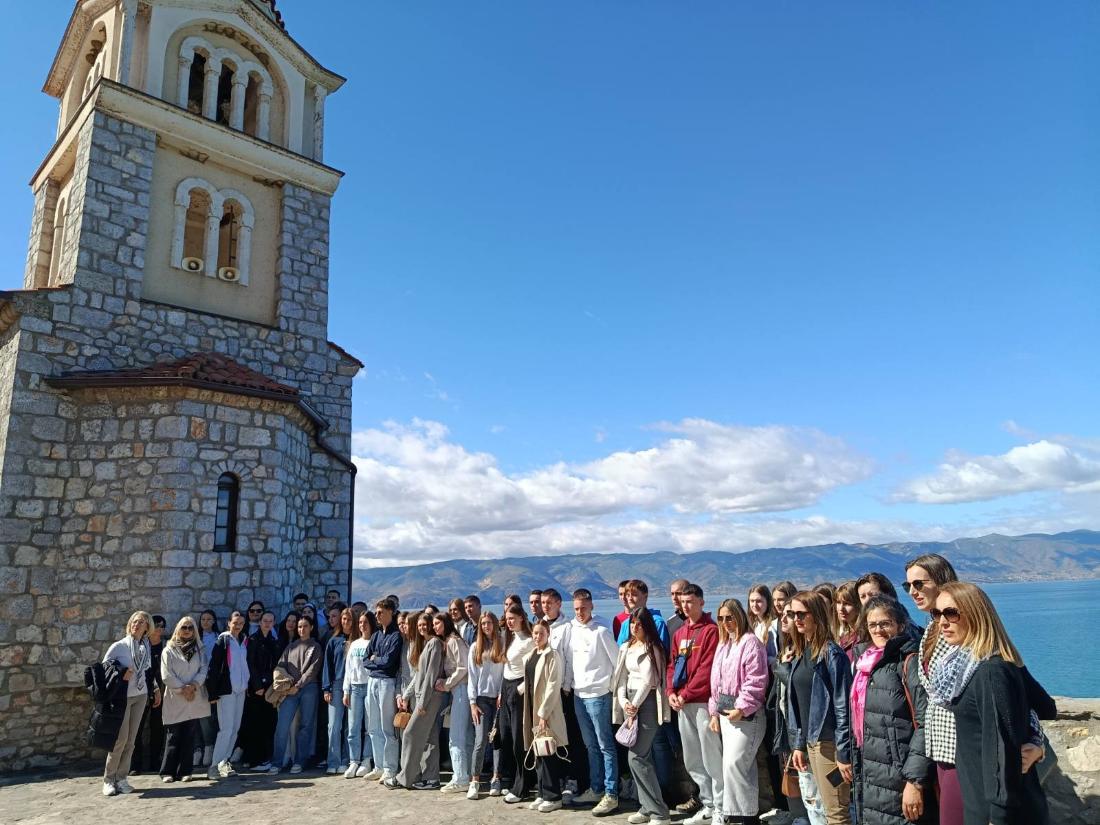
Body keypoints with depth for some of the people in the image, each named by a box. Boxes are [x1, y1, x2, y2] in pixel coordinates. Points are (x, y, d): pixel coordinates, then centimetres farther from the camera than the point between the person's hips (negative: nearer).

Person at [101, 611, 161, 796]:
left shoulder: (147, 648, 5)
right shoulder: (119, 646, -8)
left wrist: (155, 689, 18)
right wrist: (120, 674, -15)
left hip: (140, 696, 4)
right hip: (122, 696, -4)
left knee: (131, 739, 4)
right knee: (121, 738, -8)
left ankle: (121, 778, 12)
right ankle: (109, 779, 6)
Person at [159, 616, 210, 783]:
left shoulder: (200, 650, 12)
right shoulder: (169, 650, 3)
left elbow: (203, 670, 3)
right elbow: (166, 675, -6)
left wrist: (193, 685, -13)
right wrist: (183, 689, -12)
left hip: (195, 699, 2)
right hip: (175, 699, -2)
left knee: (189, 736, 3)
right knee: (173, 737, -1)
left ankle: (185, 771, 9)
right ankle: (167, 772, 8)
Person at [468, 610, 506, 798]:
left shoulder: (503, 644, 5)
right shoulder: (476, 647, 9)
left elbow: (508, 671, 1)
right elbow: (471, 675, 6)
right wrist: (473, 703, -1)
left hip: (499, 697, 0)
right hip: (482, 698, 0)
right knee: (480, 740, -6)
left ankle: (496, 779, 11)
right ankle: (475, 781, 0)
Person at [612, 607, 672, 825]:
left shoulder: (652, 647, -7)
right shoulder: (626, 648, 15)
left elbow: (648, 680, -12)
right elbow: (622, 677, 11)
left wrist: (635, 706, -10)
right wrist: (624, 702, -3)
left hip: (647, 701, -7)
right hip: (630, 701, 7)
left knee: (636, 756, -11)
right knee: (641, 756, 7)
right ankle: (647, 807, 17)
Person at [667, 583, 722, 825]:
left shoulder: (711, 630, -9)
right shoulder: (679, 633, 14)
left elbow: (707, 668, -15)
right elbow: (672, 664, 15)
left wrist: (686, 694, -13)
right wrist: (671, 692, 1)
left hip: (703, 701, -8)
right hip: (682, 703, 8)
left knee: (711, 758, -2)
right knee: (692, 760, 14)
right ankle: (708, 803, 25)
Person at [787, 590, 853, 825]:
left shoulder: (832, 654, -15)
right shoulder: (800, 654, 10)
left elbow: (843, 707, -17)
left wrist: (844, 753, -18)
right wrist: (798, 744, 12)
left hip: (829, 742, -8)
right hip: (811, 741, 8)